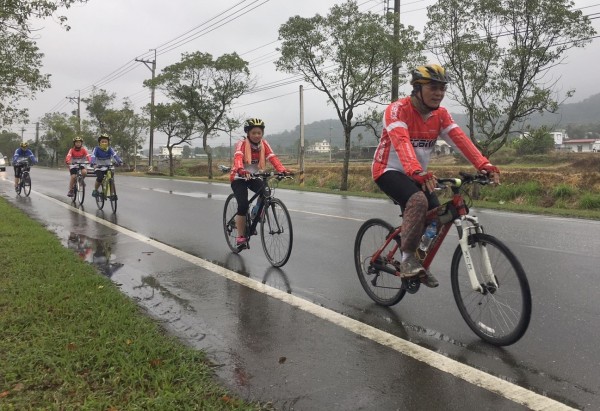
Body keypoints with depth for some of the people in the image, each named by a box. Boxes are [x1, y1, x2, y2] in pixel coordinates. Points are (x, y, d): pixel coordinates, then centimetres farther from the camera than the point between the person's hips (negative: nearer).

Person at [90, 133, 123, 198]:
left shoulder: (110, 149, -8)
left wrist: (119, 162, -42)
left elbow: (115, 155, -23)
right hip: (99, 167, -2)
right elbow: (93, 156, -25)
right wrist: (94, 164, -45)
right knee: (100, 178, -25)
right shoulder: (97, 149, -13)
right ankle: (95, 190, 0)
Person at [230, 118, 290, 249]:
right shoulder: (242, 144, -17)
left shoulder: (264, 144, -6)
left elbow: (273, 158, -20)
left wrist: (283, 170, -38)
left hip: (254, 177, 4)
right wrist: (241, 170, -58)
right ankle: (240, 237, -5)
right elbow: (238, 158, -36)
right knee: (243, 205, -21)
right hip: (239, 178, -4)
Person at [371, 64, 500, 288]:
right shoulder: (398, 109, -21)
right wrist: (419, 173, -54)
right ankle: (407, 259, -20)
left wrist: (485, 166, -30)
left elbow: (460, 140, -15)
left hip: (416, 175, 7)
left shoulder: (440, 114, -1)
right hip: (389, 170, -6)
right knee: (418, 200, -33)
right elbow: (401, 143, -38)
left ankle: (419, 263, 16)